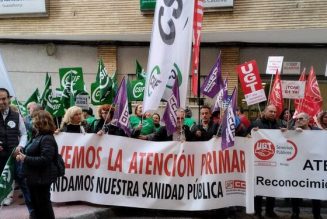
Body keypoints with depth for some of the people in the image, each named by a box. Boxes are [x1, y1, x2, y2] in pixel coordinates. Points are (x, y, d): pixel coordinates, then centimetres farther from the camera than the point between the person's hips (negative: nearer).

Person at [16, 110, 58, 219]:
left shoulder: (47, 139, -19)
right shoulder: (38, 136, 11)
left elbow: (44, 160, -27)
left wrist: (25, 159, -23)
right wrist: (23, 156, -2)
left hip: (42, 178, -10)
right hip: (34, 177, 10)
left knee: (43, 205, 2)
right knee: (36, 205, 20)